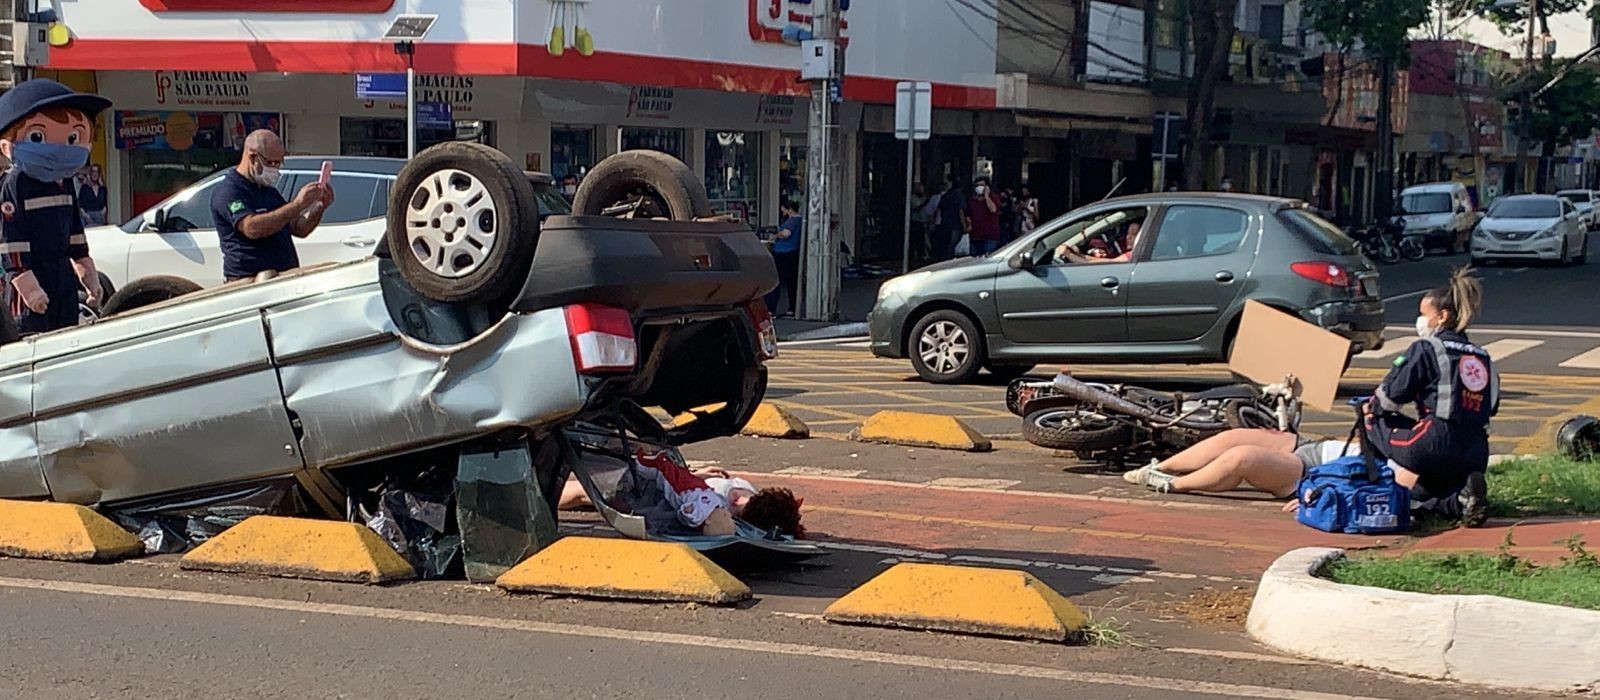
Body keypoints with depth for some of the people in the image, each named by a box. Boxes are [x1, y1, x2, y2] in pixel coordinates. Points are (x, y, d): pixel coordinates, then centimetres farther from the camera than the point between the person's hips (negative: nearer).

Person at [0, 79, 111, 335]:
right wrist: (25, 281, -21)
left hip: (63, 273, 7)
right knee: (33, 330, -8)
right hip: (33, 273, -7)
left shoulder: (64, 183, 10)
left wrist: (87, 272, 20)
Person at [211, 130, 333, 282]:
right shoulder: (229, 192, -4)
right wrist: (297, 204, -21)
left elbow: (299, 229, 25)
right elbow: (252, 228, -21)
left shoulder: (269, 191, 24)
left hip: (287, 278, 8)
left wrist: (321, 207, 5)